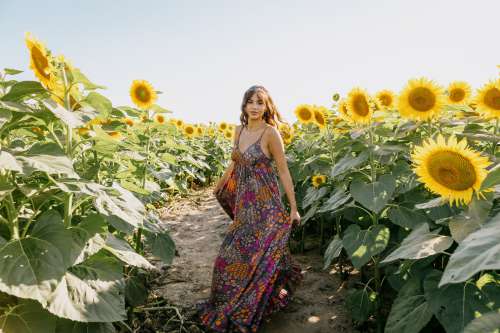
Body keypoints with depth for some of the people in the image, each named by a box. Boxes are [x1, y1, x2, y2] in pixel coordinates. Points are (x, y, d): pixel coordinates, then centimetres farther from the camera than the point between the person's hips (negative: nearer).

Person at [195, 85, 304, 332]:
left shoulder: (270, 133, -13)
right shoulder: (239, 130, 6)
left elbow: (283, 171, -10)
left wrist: (293, 208, -10)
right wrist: (219, 185, 31)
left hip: (264, 203, -7)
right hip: (243, 202, 7)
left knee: (259, 253, 1)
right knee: (234, 254, 16)